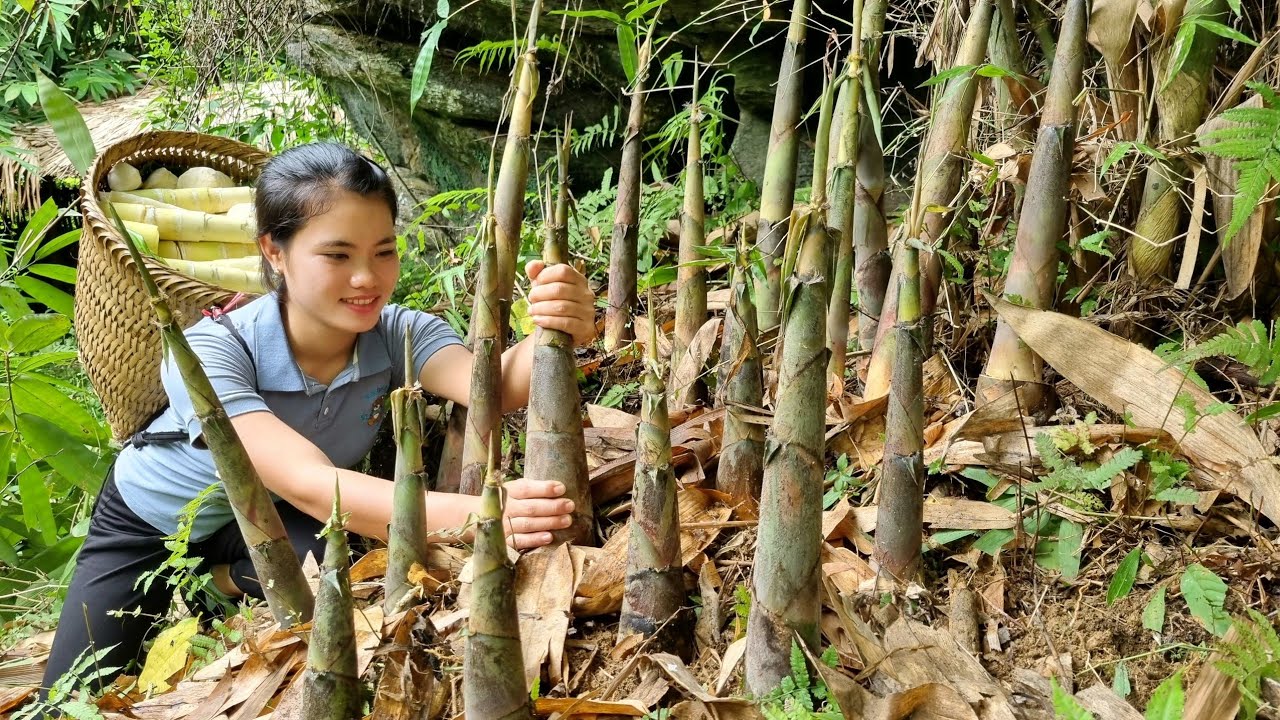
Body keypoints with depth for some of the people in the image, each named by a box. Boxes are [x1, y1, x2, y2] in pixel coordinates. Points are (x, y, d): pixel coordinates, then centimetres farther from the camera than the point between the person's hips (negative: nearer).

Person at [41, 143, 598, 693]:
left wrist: (551, 337, -72)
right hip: (151, 522, -2)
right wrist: (466, 514, -68)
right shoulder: (211, 353, -39)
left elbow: (491, 386, -48)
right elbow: (308, 482, -52)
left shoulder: (397, 334, -28)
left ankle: (228, 579, 5)